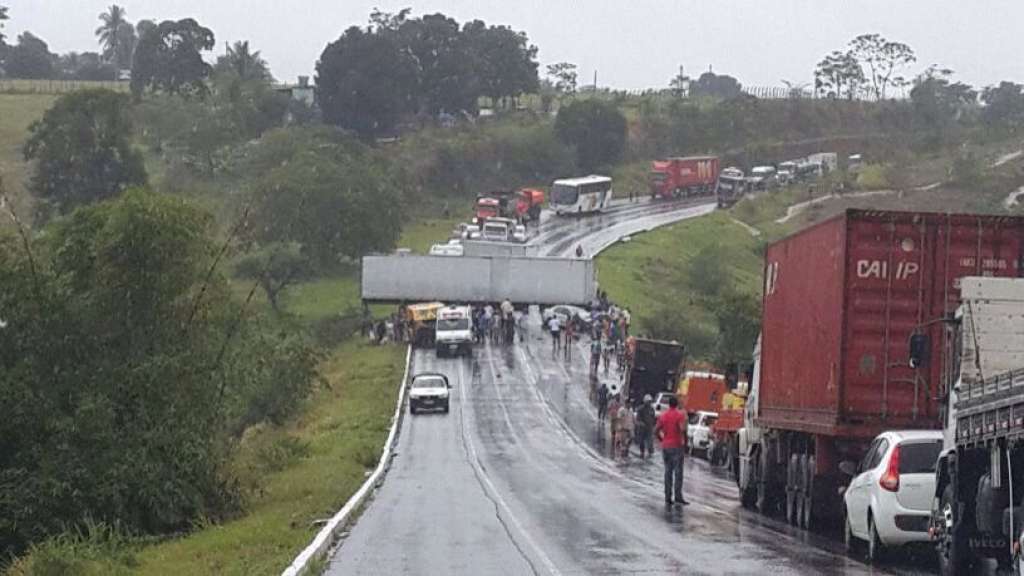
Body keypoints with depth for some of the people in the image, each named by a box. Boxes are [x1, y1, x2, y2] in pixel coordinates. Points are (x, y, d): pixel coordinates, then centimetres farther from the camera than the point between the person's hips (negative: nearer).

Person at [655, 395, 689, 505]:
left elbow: (656, 430, 3)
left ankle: (667, 497, 8)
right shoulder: (680, 415, -8)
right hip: (676, 446, -5)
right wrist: (684, 440, -7)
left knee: (668, 472, 9)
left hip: (665, 446, 5)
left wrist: (662, 439, 13)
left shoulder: (663, 416, 7)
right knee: (678, 471, -3)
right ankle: (678, 497, -8)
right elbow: (682, 429, -21)